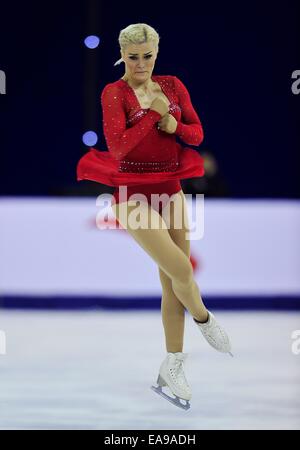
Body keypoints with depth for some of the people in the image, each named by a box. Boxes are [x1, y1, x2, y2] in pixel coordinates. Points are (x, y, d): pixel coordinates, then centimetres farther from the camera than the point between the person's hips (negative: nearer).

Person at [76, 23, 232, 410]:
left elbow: (197, 135, 8)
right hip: (134, 195, -5)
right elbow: (117, 146, -20)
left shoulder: (173, 85, 5)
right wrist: (154, 113, -20)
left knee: (172, 283, 5)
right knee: (181, 269, -17)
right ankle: (204, 320, 15)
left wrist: (175, 125, -12)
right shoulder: (113, 92, -9)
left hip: (170, 189, 5)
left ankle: (171, 369, 14)